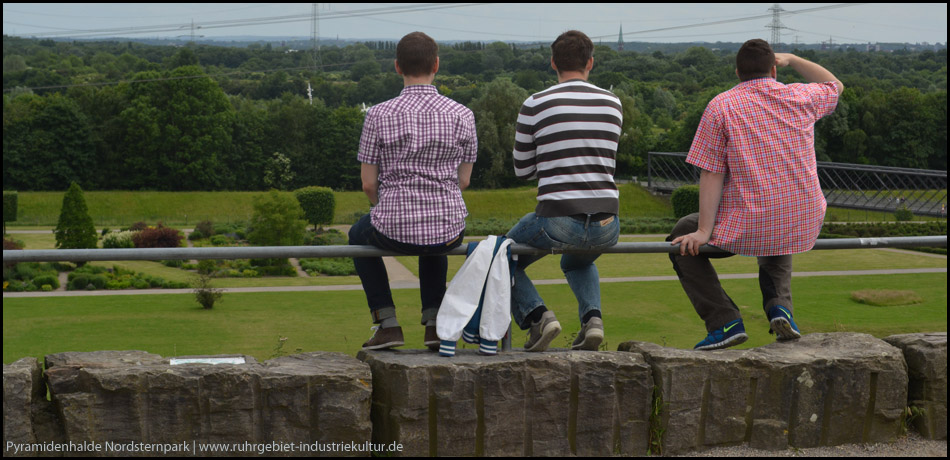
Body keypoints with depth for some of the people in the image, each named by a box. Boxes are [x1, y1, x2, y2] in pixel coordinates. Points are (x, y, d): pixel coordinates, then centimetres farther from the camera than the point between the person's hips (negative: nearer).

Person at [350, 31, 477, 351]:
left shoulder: (379, 115, -9)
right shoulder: (462, 116, -3)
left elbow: (368, 184, -3)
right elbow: (463, 181, 6)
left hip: (394, 229, -2)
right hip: (450, 233, 2)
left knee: (359, 235, 34)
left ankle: (387, 323, 22)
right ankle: (434, 322, 25)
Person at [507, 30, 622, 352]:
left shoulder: (535, 105, -4)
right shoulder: (613, 103, 7)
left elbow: (523, 170, 8)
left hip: (557, 221, -4)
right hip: (607, 224, 4)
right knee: (578, 262, 38)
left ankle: (537, 316, -2)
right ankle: (592, 317, 10)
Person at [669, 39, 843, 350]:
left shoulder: (721, 106, -6)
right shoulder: (800, 98, 4)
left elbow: (711, 173, -9)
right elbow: (835, 85, 28)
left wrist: (704, 232, -7)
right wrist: (791, 60, 31)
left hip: (746, 226, -4)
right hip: (802, 226, 5)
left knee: (682, 241, 20)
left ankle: (725, 321, 5)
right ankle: (779, 305, 13)